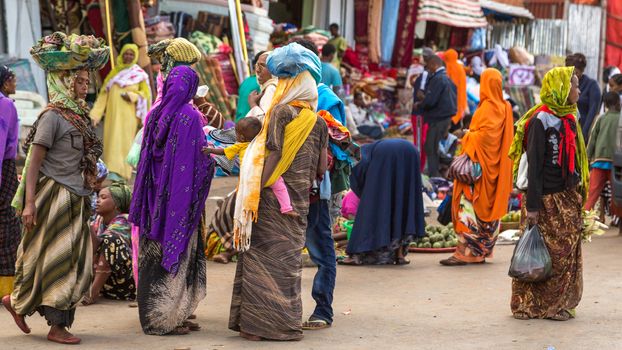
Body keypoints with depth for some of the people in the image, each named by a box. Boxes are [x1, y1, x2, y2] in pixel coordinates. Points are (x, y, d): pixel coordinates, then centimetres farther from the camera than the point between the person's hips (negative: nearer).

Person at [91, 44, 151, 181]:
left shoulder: (140, 74, 3)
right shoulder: (114, 72, 13)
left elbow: (146, 94, 2)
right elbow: (104, 93, 9)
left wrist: (132, 96, -17)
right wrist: (95, 114, 3)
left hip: (129, 115, -4)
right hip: (113, 114, 4)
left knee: (123, 142, -9)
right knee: (112, 142, 3)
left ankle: (118, 172, -14)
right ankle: (112, 169, 10)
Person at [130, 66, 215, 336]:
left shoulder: (155, 114, 5)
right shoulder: (190, 116, -14)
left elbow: (146, 155, 12)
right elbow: (202, 158, -12)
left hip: (156, 197, 6)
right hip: (181, 198, -6)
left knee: (154, 254, 11)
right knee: (176, 254, 0)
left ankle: (151, 315, 17)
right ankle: (166, 319, 3)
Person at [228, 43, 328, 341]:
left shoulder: (281, 112, -7)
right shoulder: (318, 121, 7)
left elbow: (273, 152, -15)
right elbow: (320, 168, 7)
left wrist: (252, 189, -14)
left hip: (273, 196, -5)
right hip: (300, 200, 5)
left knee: (262, 254, 0)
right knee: (289, 255, 10)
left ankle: (258, 321, -1)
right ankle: (287, 319, 12)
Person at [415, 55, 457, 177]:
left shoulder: (437, 79, -16)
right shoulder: (447, 79, 15)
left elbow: (430, 101, -23)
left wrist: (419, 105, -3)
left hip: (438, 120, -10)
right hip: (447, 116, 10)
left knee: (431, 149, -5)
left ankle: (434, 175, -5)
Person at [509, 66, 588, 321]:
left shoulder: (568, 118, 12)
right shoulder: (541, 120, -12)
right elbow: (534, 165, -14)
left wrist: (577, 197, 17)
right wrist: (532, 206, -17)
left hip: (568, 198, 8)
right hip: (548, 200, -8)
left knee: (567, 254, 10)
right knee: (549, 255, -3)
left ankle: (559, 304, 19)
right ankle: (538, 306, 7)